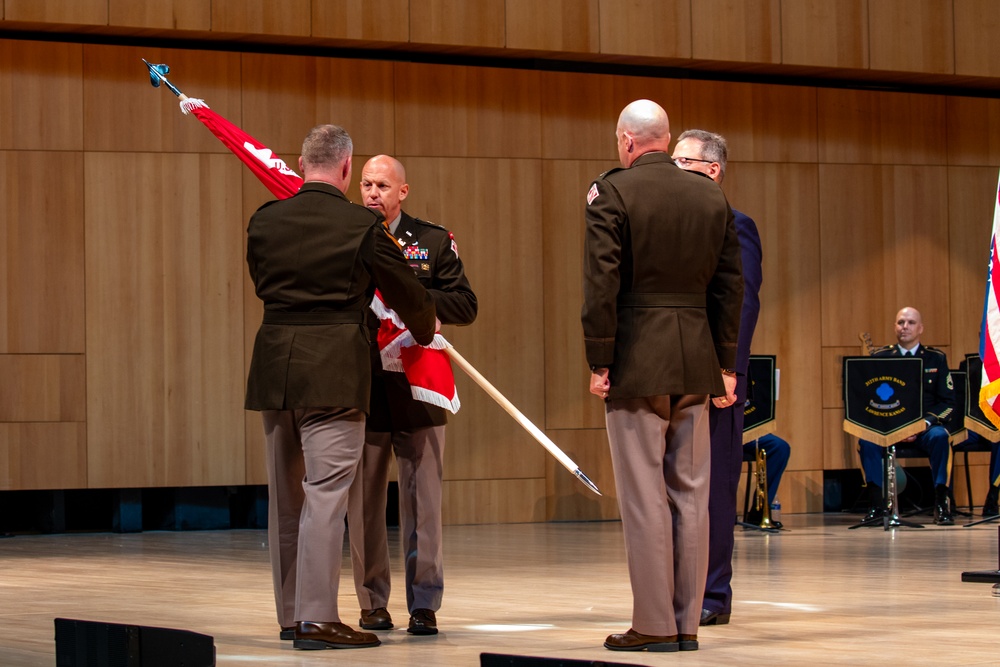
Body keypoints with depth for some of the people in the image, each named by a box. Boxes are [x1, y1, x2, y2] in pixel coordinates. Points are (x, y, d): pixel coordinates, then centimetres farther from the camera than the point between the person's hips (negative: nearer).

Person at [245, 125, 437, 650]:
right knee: (325, 493, -6)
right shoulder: (362, 226, -7)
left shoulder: (265, 222, 5)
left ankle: (290, 613, 20)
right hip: (334, 372, -5)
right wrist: (425, 332, 26)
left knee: (285, 496, 13)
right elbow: (406, 291, 5)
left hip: (274, 369, 5)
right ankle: (317, 618, -9)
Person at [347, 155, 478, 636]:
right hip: (360, 392, 1)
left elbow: (465, 306, -3)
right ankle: (372, 603, 16)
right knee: (364, 505, 6)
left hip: (418, 392, -1)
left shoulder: (434, 242, 3)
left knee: (422, 501, 0)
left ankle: (424, 604, 5)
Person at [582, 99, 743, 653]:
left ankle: (654, 624, -2)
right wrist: (726, 363, 16)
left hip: (637, 358, -5)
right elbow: (730, 284, 11)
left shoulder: (613, 192, -7)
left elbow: (601, 282, -11)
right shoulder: (711, 196, 8)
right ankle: (686, 623, 10)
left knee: (644, 496, -2)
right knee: (690, 494, 8)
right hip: (695, 360, 5)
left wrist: (599, 362, -5)